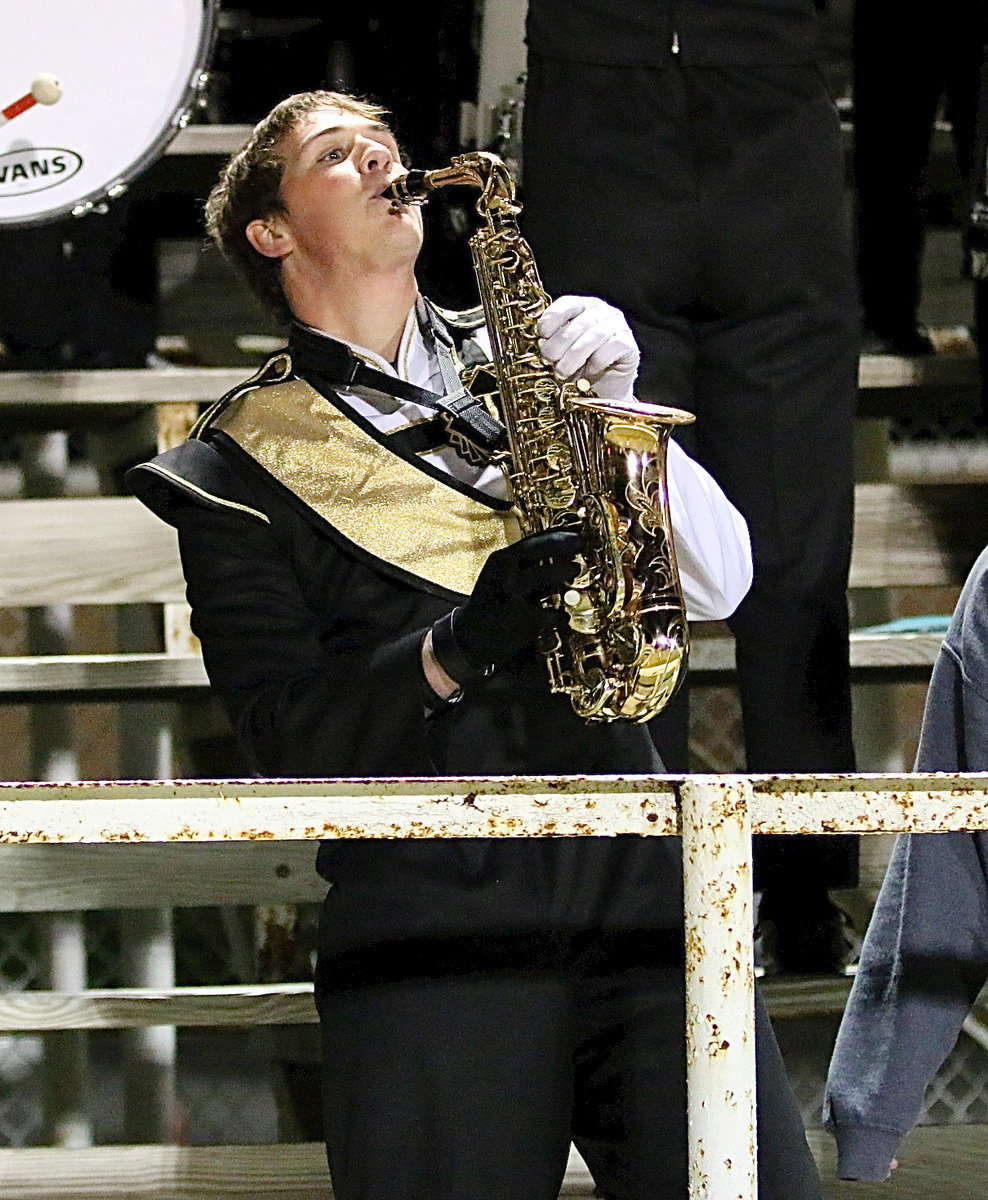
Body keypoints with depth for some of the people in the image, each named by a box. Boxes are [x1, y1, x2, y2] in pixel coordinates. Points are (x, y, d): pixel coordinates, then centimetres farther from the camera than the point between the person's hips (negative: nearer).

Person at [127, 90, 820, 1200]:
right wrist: (447, 656, -17)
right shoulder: (241, 466, 10)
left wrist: (609, 405, 0)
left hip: (641, 888, 2)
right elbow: (286, 734, -1)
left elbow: (720, 584, 13)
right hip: (434, 929, -2)